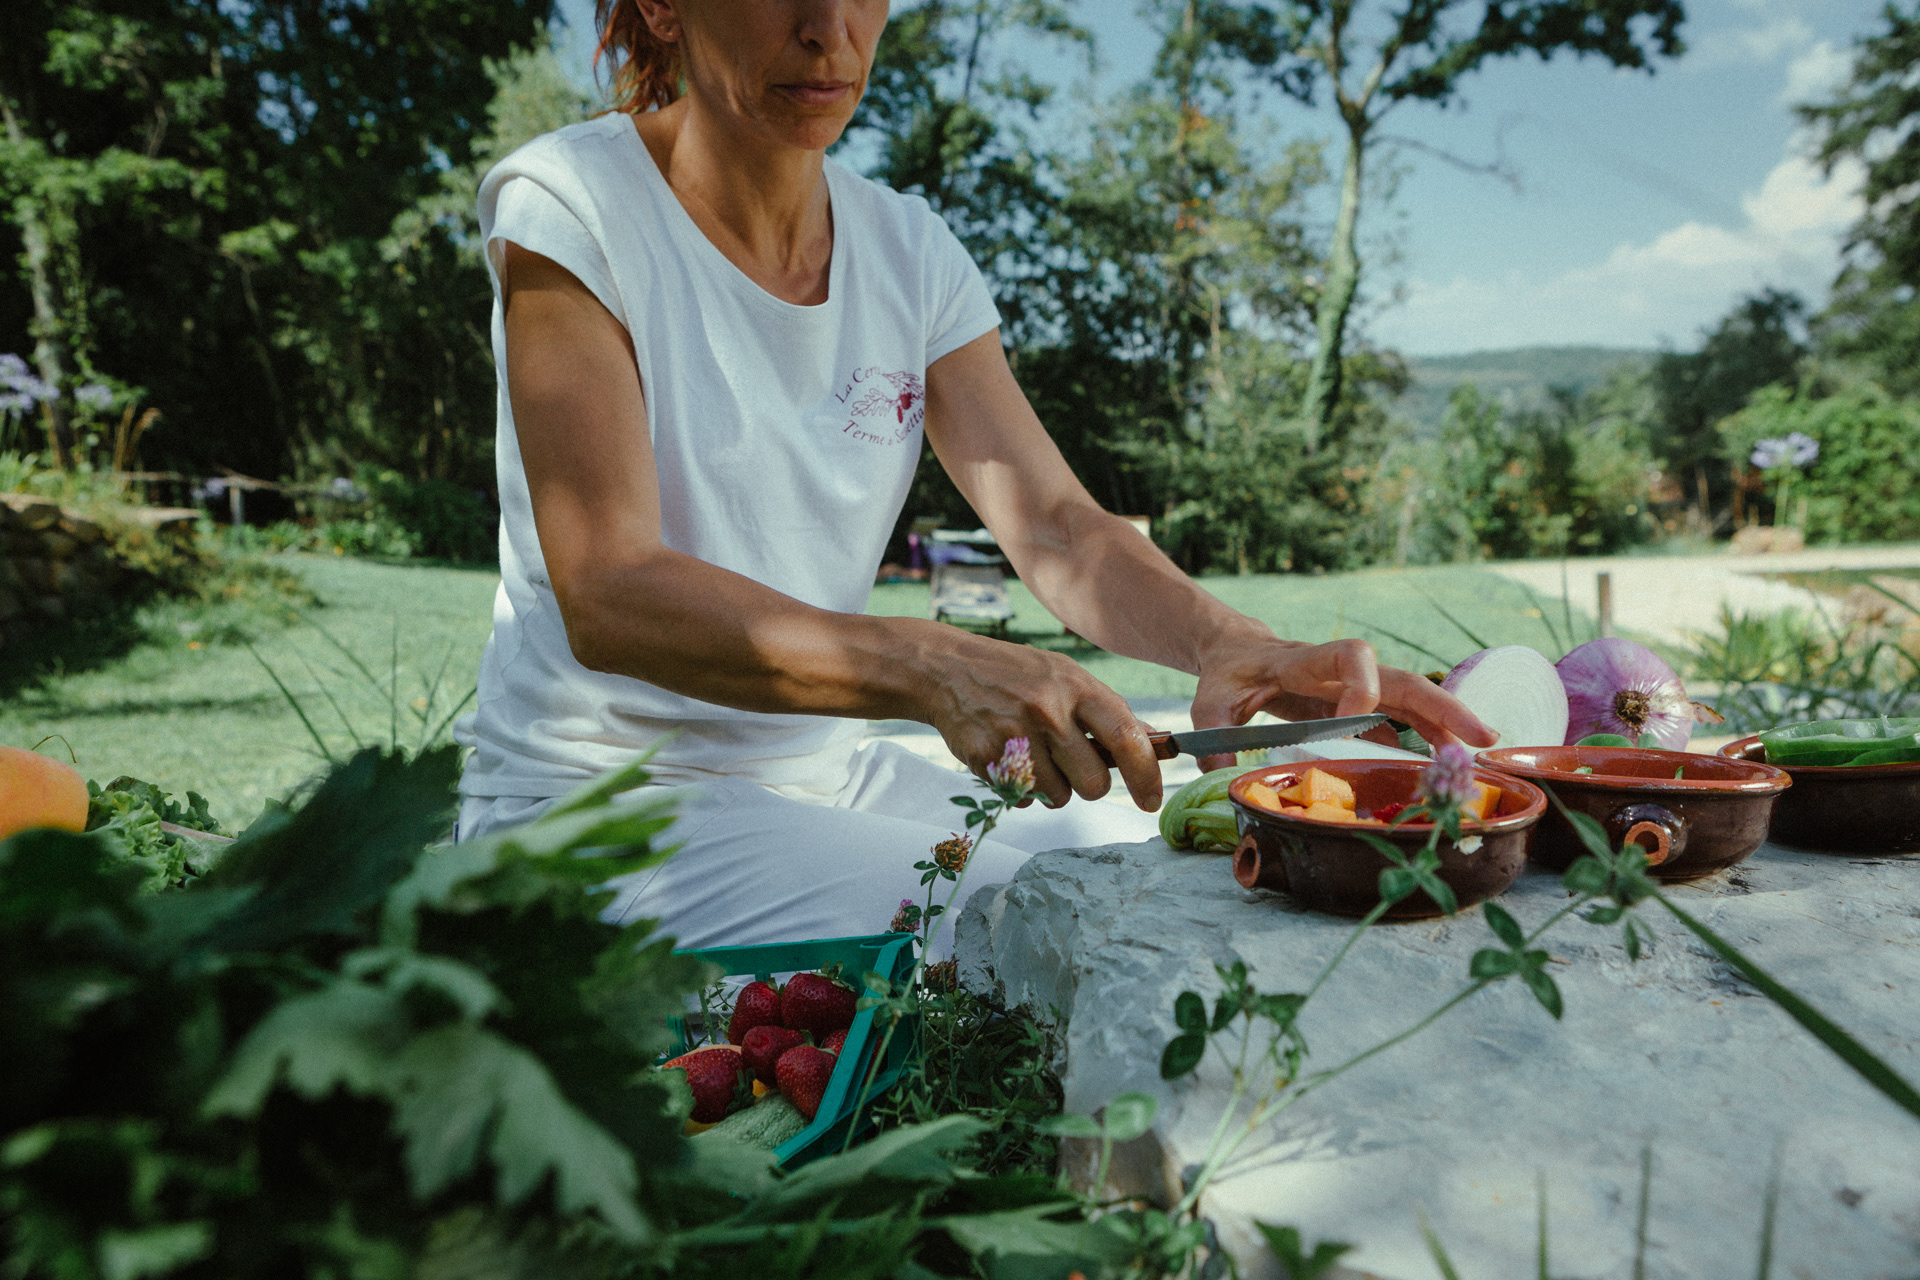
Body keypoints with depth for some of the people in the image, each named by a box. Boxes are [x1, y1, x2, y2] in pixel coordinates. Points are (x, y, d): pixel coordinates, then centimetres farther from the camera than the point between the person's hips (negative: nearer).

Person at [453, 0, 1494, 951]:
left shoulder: (911, 253, 3)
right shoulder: (571, 207, -12)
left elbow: (1053, 526, -8)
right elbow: (609, 597, -25)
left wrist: (1220, 638, -29)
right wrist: (934, 668, -40)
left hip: (838, 772, 5)